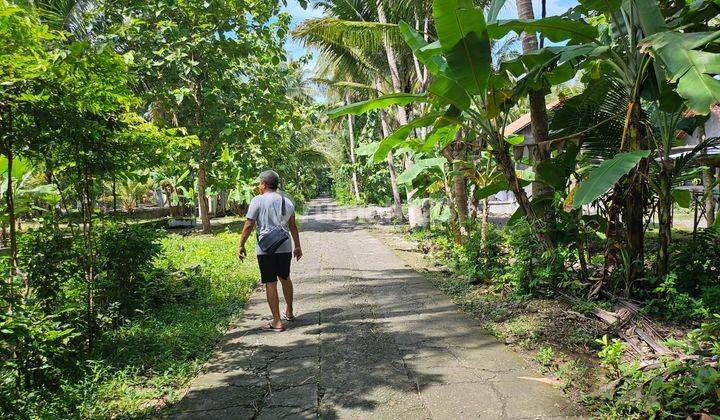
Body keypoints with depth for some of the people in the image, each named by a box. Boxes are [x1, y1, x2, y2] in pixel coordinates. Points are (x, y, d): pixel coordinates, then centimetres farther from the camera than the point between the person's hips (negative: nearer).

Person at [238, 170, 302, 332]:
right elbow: (293, 227, 16)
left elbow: (248, 226, -8)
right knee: (285, 278, 22)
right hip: (285, 247, 5)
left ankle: (277, 322, 2)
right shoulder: (287, 202, 10)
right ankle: (289, 312, 35)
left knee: (270, 283, 0)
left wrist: (241, 246, 1)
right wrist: (298, 247, 24)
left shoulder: (258, 200, -6)